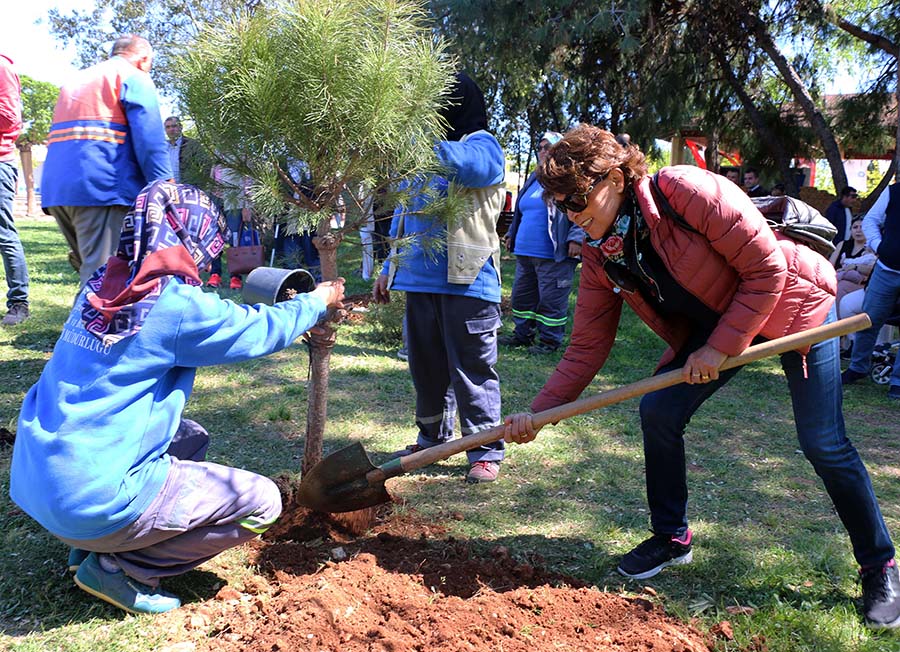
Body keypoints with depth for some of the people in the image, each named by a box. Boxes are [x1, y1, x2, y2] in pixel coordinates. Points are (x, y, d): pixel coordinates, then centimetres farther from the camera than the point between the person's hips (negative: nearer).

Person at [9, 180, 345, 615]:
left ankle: (90, 546, 19)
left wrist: (289, 311, 26)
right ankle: (118, 568, 2)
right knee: (261, 502, 0)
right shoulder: (175, 304, -18)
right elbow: (265, 330, -4)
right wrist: (319, 301, 15)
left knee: (191, 438, 27)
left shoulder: (99, 287, 6)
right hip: (92, 501, -8)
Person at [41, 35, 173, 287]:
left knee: (91, 269, 16)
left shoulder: (75, 80, 29)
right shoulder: (134, 78, 5)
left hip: (56, 188, 8)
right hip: (102, 188, -8)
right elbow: (150, 140, -10)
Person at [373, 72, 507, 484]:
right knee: (426, 367, 14)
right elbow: (404, 215, 25)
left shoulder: (481, 144, -1)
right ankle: (433, 439, 30)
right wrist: (389, 269, 20)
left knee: (472, 369, -2)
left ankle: (486, 452, 8)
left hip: (467, 280, -7)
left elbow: (466, 166, -28)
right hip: (420, 279, 7)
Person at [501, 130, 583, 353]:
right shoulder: (533, 179, 19)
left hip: (554, 256, -8)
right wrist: (511, 234, 27)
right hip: (525, 252, 8)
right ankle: (522, 334, 28)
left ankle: (550, 340, 11)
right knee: (522, 295, 15)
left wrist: (576, 237, -21)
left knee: (551, 299, -2)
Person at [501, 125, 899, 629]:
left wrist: (720, 347, -24)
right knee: (658, 410, -8)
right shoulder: (599, 256, -9)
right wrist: (539, 412, -14)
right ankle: (672, 537, 14)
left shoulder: (686, 191, -30)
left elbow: (767, 268, -25)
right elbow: (587, 347, -7)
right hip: (713, 323, 6)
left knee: (824, 444, -4)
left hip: (790, 301, -6)